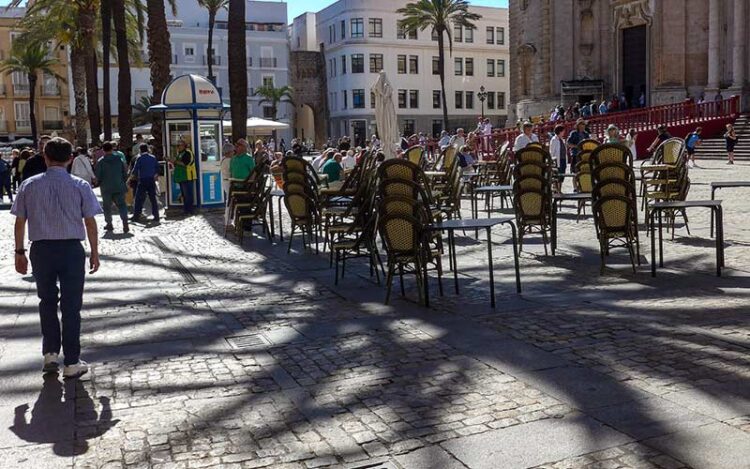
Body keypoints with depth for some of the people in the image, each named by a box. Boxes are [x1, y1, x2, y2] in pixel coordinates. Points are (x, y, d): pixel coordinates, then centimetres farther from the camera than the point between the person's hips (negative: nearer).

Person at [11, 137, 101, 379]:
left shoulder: (29, 185, 1)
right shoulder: (80, 186, -4)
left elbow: (20, 221, 3)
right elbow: (90, 222, -3)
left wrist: (20, 252, 12)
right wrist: (94, 252, 5)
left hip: (41, 249, 2)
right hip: (71, 249, -2)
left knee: (47, 301, 20)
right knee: (71, 305, 5)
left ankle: (50, 353, 18)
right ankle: (72, 363, 9)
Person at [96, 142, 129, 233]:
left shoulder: (101, 161, -7)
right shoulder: (119, 159, -1)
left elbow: (98, 176, -4)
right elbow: (125, 173, 4)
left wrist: (101, 183, 15)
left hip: (106, 188, -1)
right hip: (119, 187, 1)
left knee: (107, 206, 13)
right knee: (121, 205, 2)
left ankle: (109, 224, 18)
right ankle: (125, 222, -17)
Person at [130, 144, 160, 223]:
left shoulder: (139, 158, -6)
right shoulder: (153, 157, 7)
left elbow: (135, 170, -7)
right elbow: (157, 169, 8)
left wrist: (132, 174, 12)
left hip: (142, 181, -4)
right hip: (151, 180, 4)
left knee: (139, 199, 3)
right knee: (153, 199, 7)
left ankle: (136, 216, 4)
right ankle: (156, 217, 5)